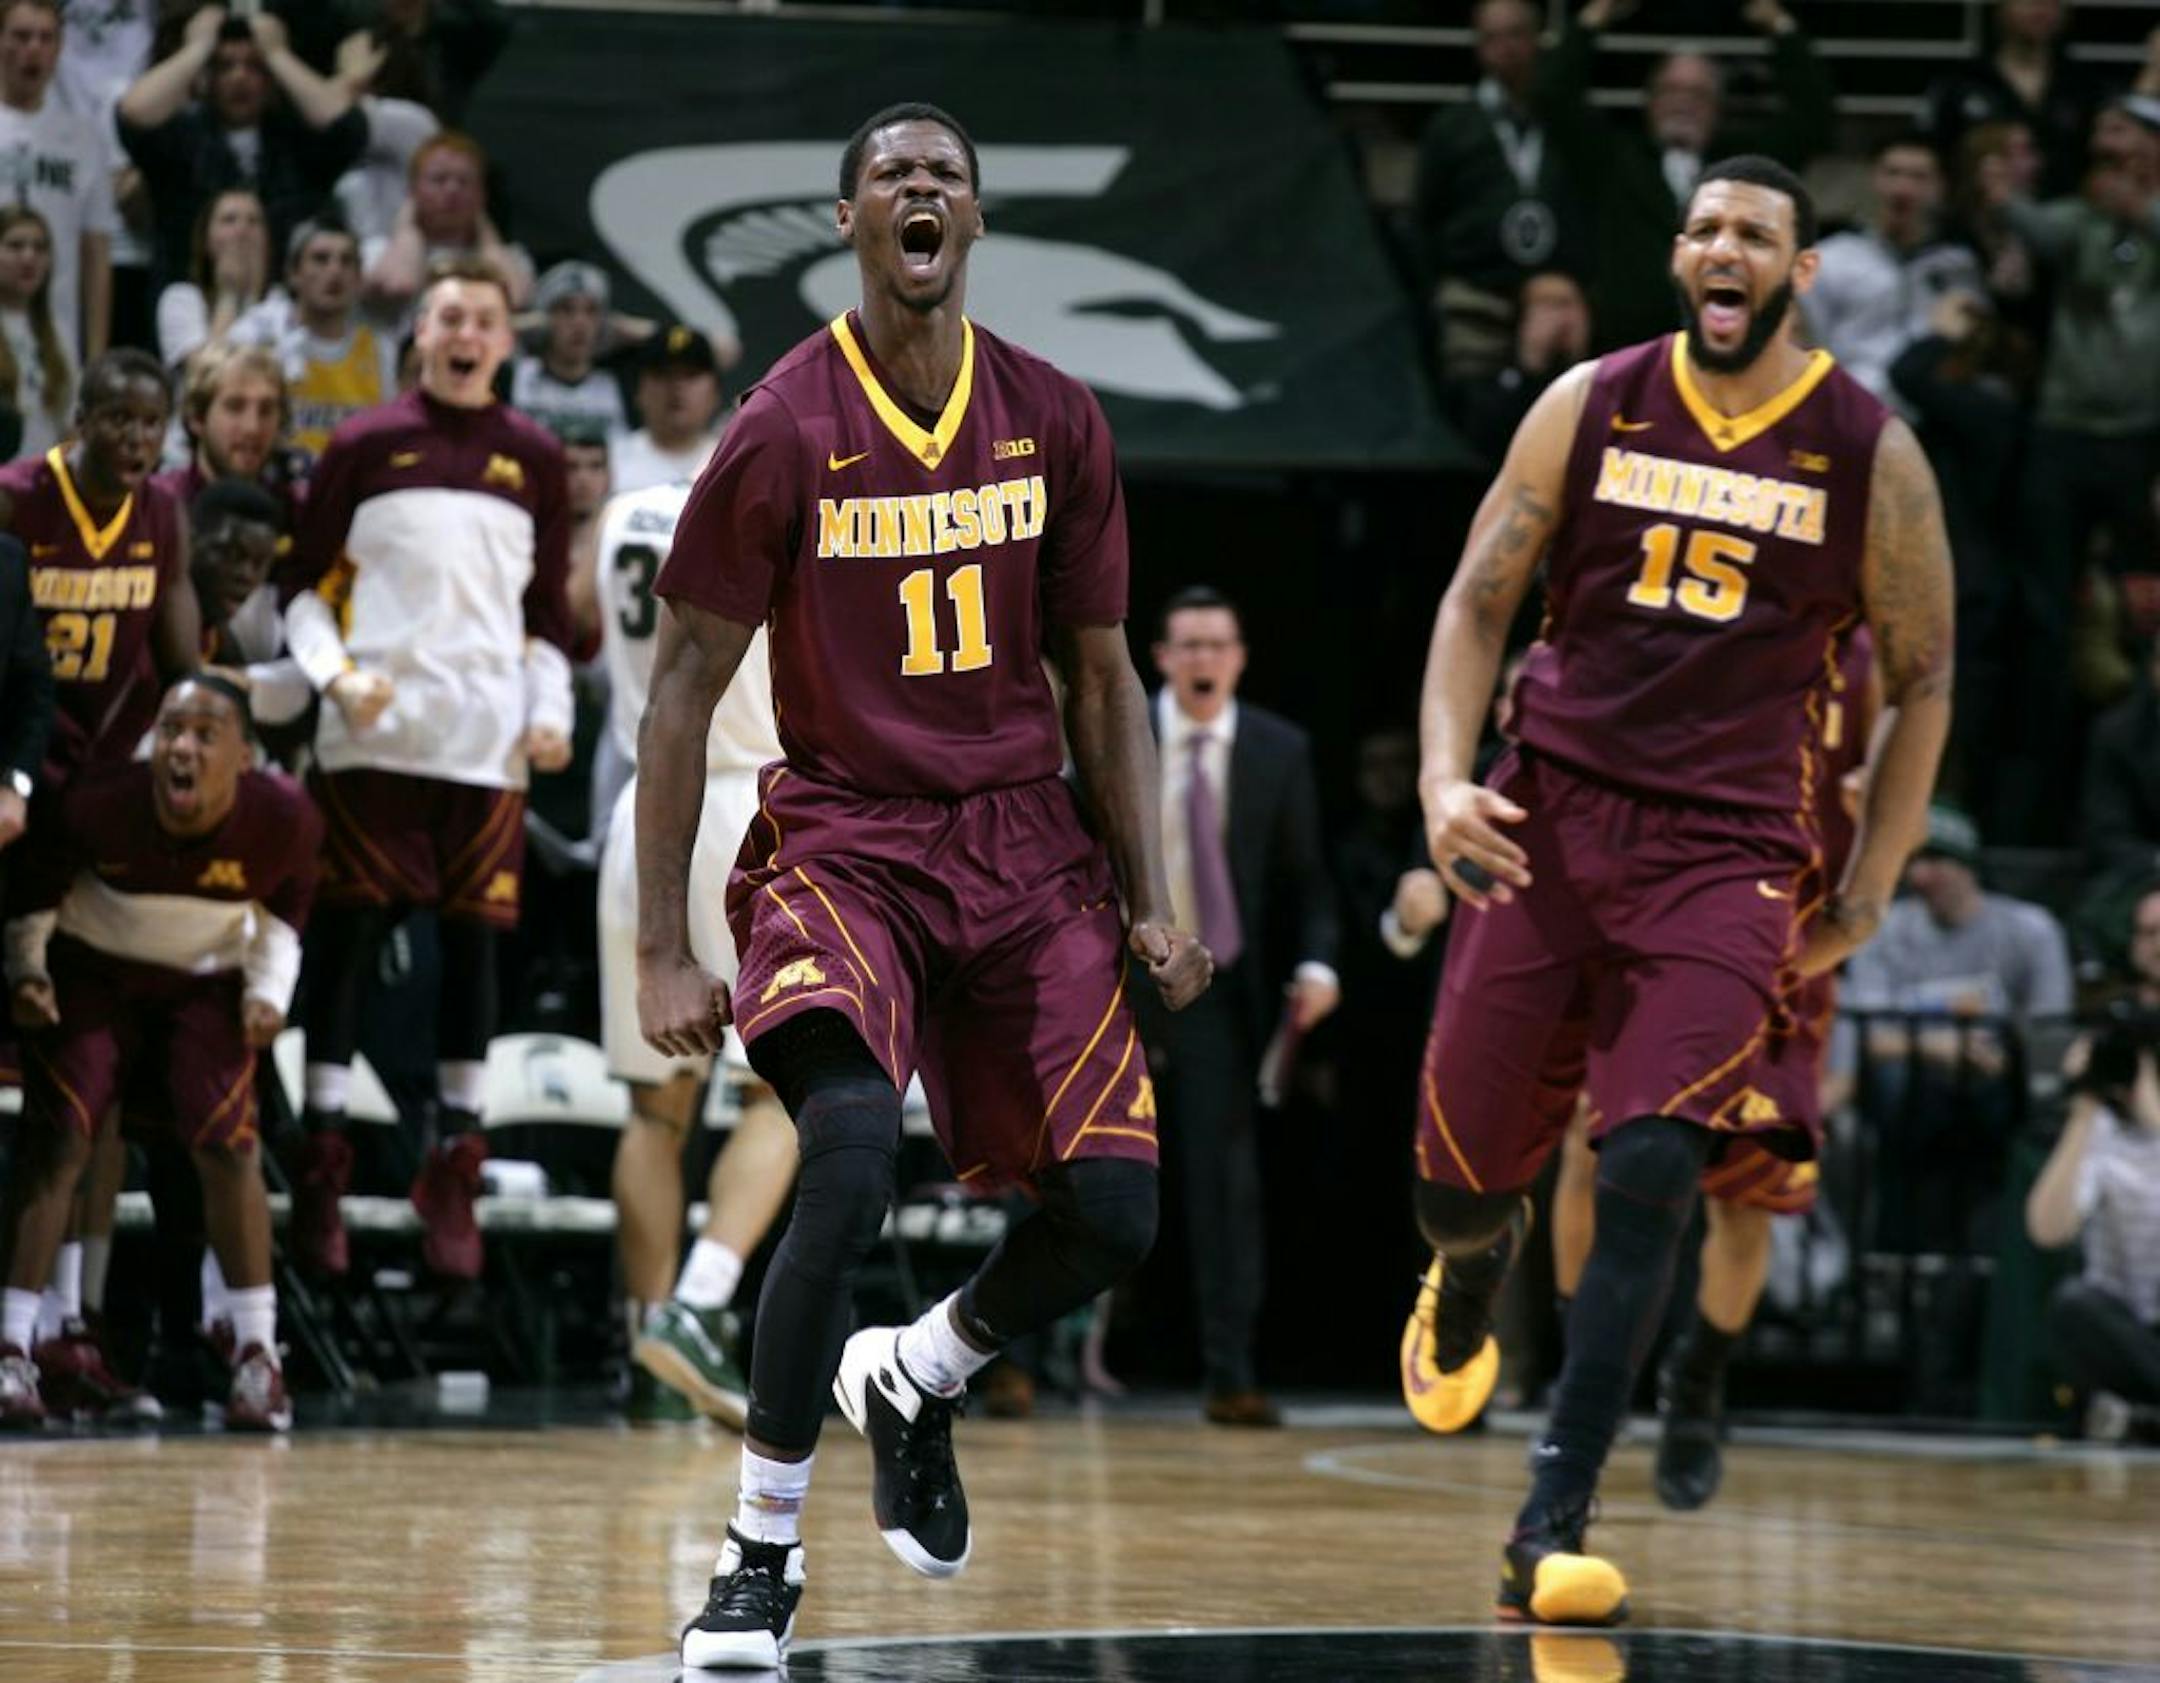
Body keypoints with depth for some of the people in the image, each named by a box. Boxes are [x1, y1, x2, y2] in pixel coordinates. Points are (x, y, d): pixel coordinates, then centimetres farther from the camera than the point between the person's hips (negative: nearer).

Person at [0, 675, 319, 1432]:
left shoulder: (283, 817, -23)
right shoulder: (98, 804, -29)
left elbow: (284, 912, -1)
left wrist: (269, 991, -13)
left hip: (206, 982, 1)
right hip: (91, 971, -1)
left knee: (226, 1142, -13)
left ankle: (258, 1356, -2)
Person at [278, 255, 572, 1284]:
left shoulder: (533, 461, 12)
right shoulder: (364, 447, 4)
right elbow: (304, 584, 5)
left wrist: (551, 711, 3)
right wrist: (336, 673, -11)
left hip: (488, 738, 2)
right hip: (374, 733, -2)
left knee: (474, 938, 2)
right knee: (348, 930, -2)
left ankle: (456, 1162, 9)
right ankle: (323, 1154, 3)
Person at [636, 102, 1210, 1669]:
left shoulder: (1056, 423, 3)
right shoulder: (785, 434, -8)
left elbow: (1102, 677, 12)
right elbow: (684, 690, -4)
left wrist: (1150, 901, 4)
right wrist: (664, 951, -9)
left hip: (1022, 838, 4)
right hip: (844, 836, -4)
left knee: (1113, 1212, -7)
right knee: (853, 1157, -28)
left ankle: (916, 1377, 27)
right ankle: (760, 1555, -15)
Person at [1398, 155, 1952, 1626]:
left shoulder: (1872, 455, 0)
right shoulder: (1590, 407, 3)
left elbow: (1923, 682, 8)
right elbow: (1478, 600, 6)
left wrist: (1862, 903, 4)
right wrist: (1446, 781, -10)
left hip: (1727, 854, -2)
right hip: (1550, 820, 2)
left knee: (1651, 1175, -17)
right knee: (1464, 1175, 5)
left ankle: (1553, 1531, -15)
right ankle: (1472, 1280, 45)